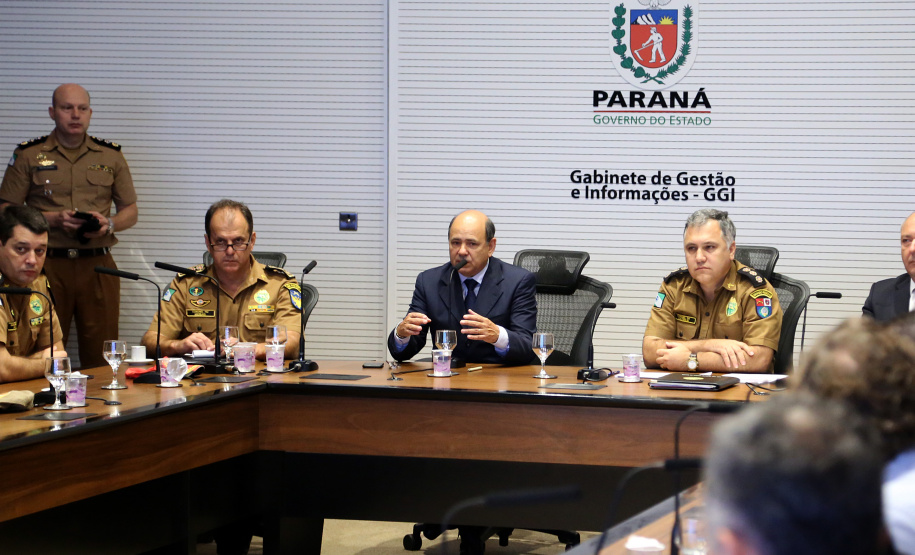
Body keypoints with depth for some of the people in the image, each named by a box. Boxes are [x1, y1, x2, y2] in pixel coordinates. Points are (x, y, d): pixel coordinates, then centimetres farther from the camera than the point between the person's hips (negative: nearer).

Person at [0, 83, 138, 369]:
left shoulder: (111, 156, 13)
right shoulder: (28, 155, 6)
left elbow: (130, 211, 16)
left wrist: (109, 224, -7)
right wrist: (54, 219, -10)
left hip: (98, 265, 2)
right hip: (48, 264, -2)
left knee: (102, 356, -1)